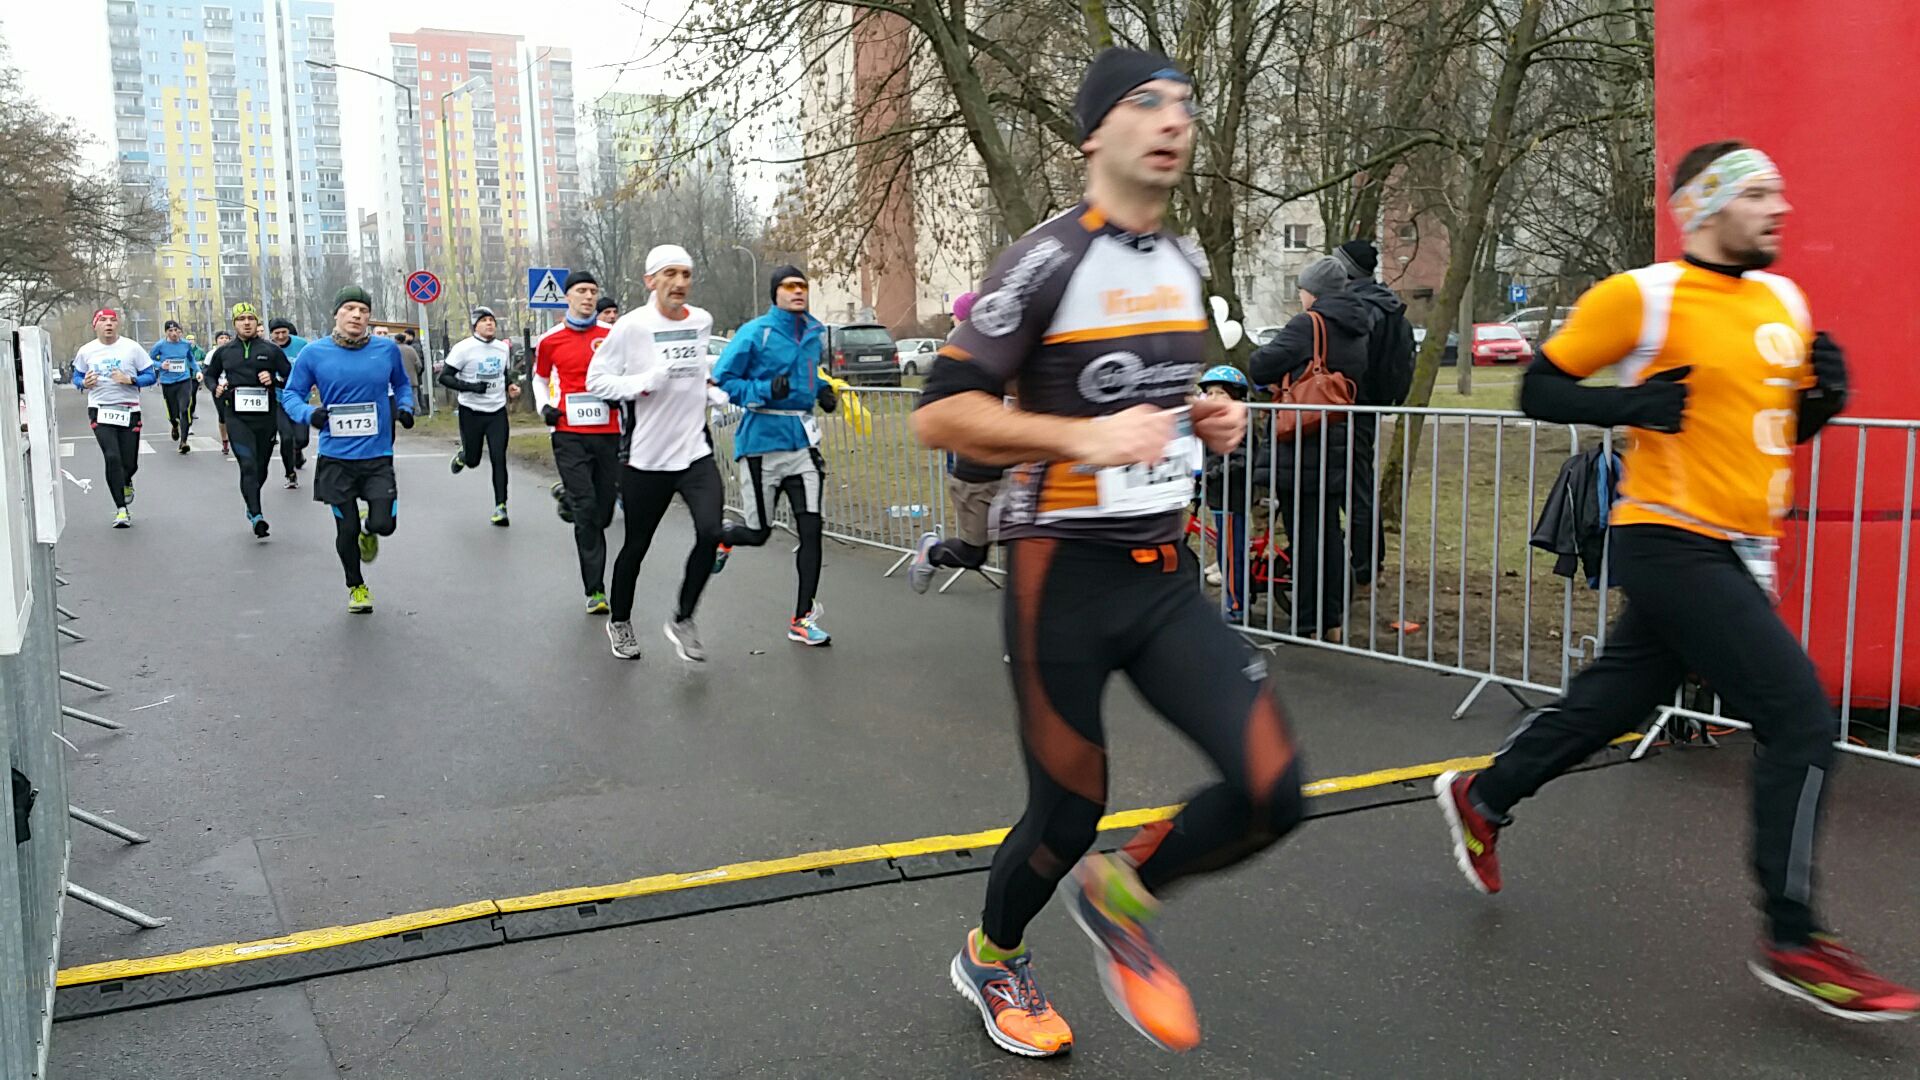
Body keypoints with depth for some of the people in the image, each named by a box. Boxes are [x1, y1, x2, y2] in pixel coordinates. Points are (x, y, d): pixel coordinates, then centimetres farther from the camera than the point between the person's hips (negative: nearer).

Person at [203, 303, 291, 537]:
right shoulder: (224, 352, 9)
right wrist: (216, 389, 5)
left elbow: (291, 377, 8)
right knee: (248, 464, -17)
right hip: (237, 417, -1)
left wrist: (274, 381, -11)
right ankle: (257, 516, -24)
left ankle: (251, 506, 36)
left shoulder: (271, 350, 4)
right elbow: (210, 375, 25)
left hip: (266, 416, 1)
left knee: (261, 468, 12)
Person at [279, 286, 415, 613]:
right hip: (336, 457, 0)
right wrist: (309, 413, -17)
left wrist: (404, 407, -3)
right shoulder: (314, 353, -5)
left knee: (384, 524, -11)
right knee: (346, 529, 8)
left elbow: (402, 383, 17)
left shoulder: (387, 349, 0)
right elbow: (290, 394, 3)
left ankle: (369, 528, 29)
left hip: (378, 455, 1)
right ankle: (356, 586, 34)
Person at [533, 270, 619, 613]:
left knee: (603, 513, 6)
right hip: (570, 435, -2)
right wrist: (544, 407, 3)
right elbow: (540, 378, 20)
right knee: (586, 509, -10)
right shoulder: (550, 340, 5)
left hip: (607, 433, 2)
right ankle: (595, 590, -8)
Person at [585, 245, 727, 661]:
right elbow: (596, 380, -8)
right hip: (646, 457, -3)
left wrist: (714, 393, 8)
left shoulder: (702, 322, 5)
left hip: (696, 451, 3)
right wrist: (642, 383, -22)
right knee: (636, 546, 10)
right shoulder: (631, 326, -11)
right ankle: (619, 622, 35)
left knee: (709, 533, -15)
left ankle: (683, 619, 6)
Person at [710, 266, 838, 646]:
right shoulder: (755, 333, -9)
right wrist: (765, 391, -23)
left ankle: (803, 620, 4)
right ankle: (721, 537, 42)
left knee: (811, 528, -4)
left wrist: (821, 389, 7)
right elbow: (722, 381, -10)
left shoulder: (813, 333, 10)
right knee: (759, 532, 5)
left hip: (802, 441, 5)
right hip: (763, 440, -5)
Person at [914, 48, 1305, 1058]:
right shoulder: (1047, 260, -11)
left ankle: (1122, 895, 22)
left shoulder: (1184, 263, 12)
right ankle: (991, 959, 38)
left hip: (1166, 575, 6)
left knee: (1271, 789, -7)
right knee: (1068, 816, 6)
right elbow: (940, 413, -15)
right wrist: (1083, 438, -26)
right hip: (1065, 571, -6)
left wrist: (1201, 419, 6)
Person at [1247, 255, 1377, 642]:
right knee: (1330, 532, 15)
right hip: (1339, 447, 8)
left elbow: (1259, 368, -15)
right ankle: (1334, 619, 22)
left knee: (1305, 536, -2)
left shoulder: (1307, 325, -13)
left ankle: (1310, 626, 1)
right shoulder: (1357, 330, 11)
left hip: (1303, 449, -7)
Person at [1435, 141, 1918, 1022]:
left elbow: (1785, 424, 22)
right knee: (1802, 718, -11)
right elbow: (1537, 390, -6)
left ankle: (1481, 800, 36)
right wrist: (1630, 403, -20)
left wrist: (1823, 394, 0)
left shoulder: (1784, 300, 13)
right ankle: (1792, 943, -1)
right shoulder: (1641, 296, -10)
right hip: (1672, 545, -8)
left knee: (1612, 700, 16)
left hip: (1737, 554, 8)